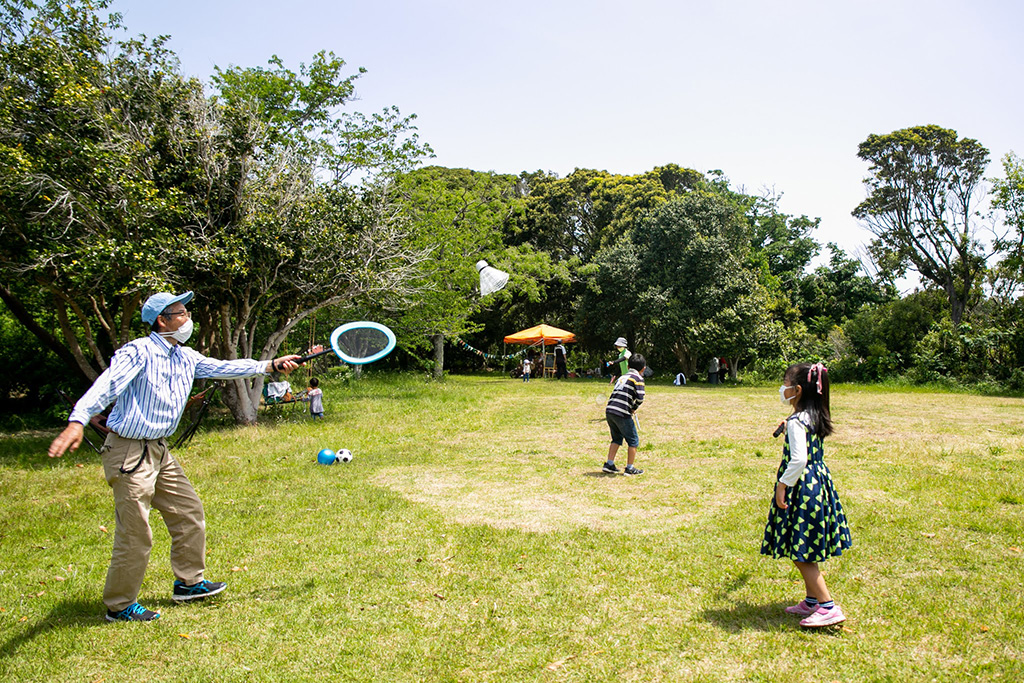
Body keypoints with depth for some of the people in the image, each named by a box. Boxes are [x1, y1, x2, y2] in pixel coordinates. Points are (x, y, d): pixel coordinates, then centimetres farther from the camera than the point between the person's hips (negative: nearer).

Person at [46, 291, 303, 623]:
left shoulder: (187, 358, 8)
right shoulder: (137, 352, -16)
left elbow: (224, 368, 12)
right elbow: (106, 386, -28)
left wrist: (271, 365, 5)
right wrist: (77, 422, -43)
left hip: (160, 451, 9)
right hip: (129, 452, -9)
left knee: (189, 512, 15)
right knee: (135, 533, -2)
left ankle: (188, 582, 31)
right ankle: (119, 605, 17)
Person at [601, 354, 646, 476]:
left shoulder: (622, 377, 21)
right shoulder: (638, 378, -1)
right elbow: (640, 398, -11)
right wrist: (633, 409, 6)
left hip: (609, 410, 7)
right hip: (621, 413, -7)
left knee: (617, 438, 22)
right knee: (633, 440, 8)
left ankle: (609, 464, 19)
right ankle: (630, 468, 11)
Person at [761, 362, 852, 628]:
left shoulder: (797, 422, -20)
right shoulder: (816, 417, 8)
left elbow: (798, 459, -28)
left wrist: (783, 484, -21)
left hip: (802, 487, -10)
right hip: (819, 483, 10)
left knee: (800, 552, -1)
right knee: (807, 551, 18)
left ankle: (828, 606, 0)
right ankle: (812, 601, 28)